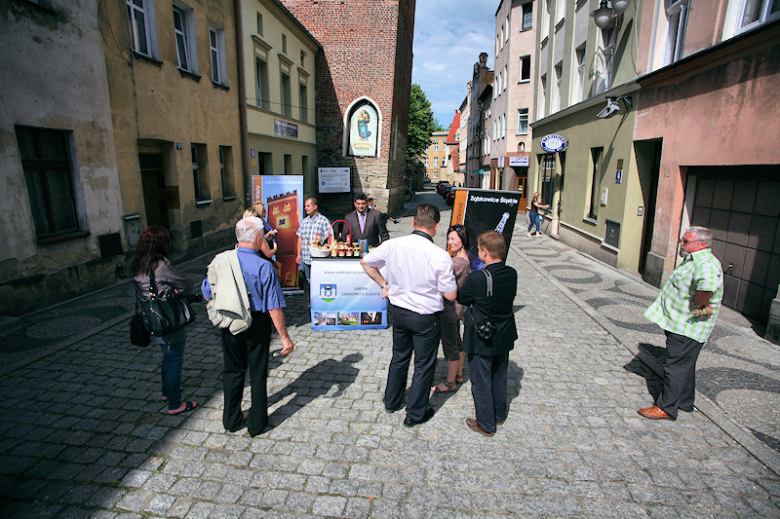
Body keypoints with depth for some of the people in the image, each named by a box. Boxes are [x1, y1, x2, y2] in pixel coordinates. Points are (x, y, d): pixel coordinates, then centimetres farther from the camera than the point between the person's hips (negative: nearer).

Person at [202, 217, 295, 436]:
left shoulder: (219, 260, -7)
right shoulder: (263, 267, -21)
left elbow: (207, 295, 4)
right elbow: (274, 308, -21)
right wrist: (285, 338, -12)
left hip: (227, 325, 4)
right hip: (256, 326, -4)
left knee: (232, 369, 21)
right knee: (258, 372, 13)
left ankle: (232, 418, 37)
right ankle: (257, 423, 28)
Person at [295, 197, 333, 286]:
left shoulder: (324, 221, -3)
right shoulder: (304, 221, 13)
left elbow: (330, 238, -7)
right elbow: (300, 238, 16)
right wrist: (298, 254, 11)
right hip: (305, 259, 5)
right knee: (309, 282, 11)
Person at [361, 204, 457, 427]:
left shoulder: (392, 245, -12)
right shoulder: (440, 256, -23)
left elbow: (365, 262, 3)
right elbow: (451, 295, -15)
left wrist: (384, 284, 11)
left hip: (398, 311, 5)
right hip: (425, 318, -4)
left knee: (399, 358, 26)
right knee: (424, 366, 15)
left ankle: (391, 401, 44)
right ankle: (415, 414, 32)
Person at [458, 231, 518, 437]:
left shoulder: (476, 279, -28)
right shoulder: (512, 274, -11)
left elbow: (461, 298, -12)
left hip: (482, 340, -6)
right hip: (504, 337, 6)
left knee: (481, 382, 12)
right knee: (499, 377, 25)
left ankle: (486, 425, 28)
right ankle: (499, 414, 45)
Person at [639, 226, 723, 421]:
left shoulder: (706, 263, -22)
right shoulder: (693, 260, 12)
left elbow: (708, 284, -44)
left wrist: (698, 306, -29)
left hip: (687, 327, -11)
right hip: (680, 324, 11)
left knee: (675, 365, -4)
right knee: (684, 365, 20)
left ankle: (667, 408, 5)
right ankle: (685, 402, 34)